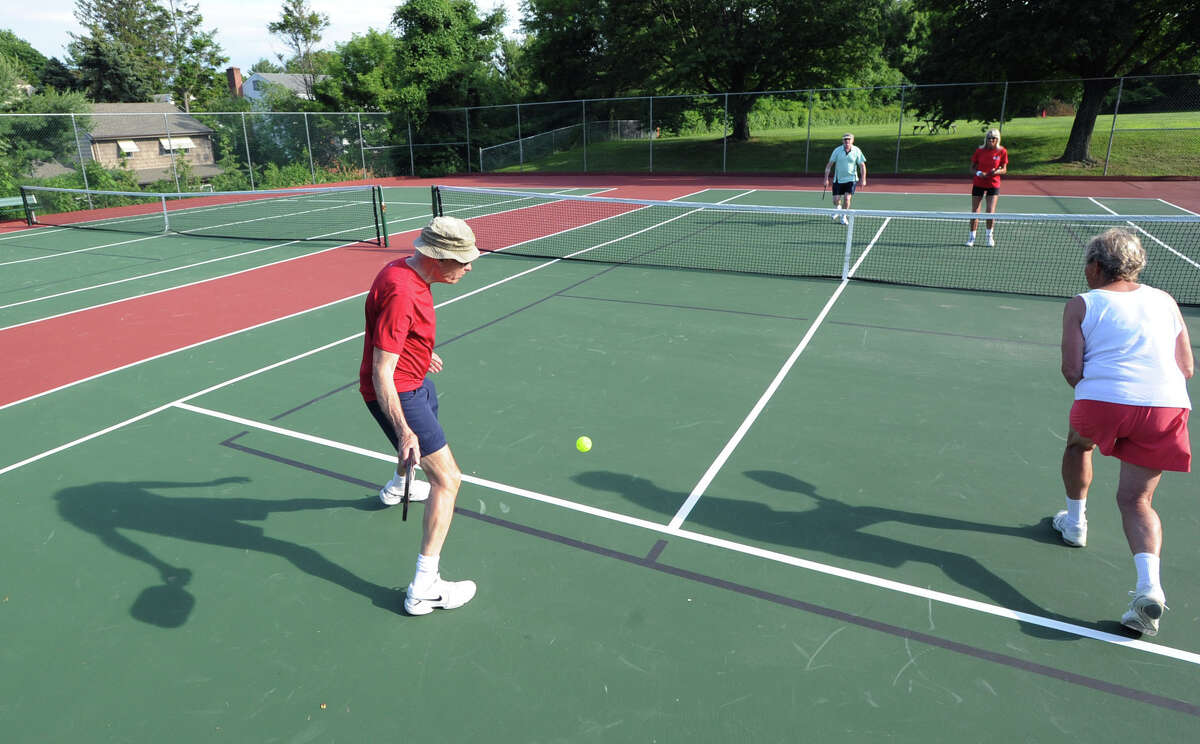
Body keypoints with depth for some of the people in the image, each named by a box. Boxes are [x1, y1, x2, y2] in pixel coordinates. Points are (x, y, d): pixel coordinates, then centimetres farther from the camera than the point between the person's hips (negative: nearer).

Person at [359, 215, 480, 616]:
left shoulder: (406, 269, -1)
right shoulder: (401, 294, -32)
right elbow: (381, 373, -32)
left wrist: (423, 354, 33)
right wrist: (403, 430, -35)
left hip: (415, 382, 10)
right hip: (397, 393, -10)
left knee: (420, 436, 38)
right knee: (448, 479, -13)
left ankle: (397, 486, 70)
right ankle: (423, 589, -9)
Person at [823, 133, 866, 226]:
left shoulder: (857, 151, -5)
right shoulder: (837, 150, -4)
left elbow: (862, 166, -1)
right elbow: (829, 164, -2)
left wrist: (863, 179, -8)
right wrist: (826, 178, -7)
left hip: (851, 179, -1)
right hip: (838, 179, 1)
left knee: (847, 198, -13)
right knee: (836, 200, -1)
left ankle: (843, 217, 6)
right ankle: (837, 209, 36)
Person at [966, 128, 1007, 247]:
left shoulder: (1002, 152, -2)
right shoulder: (979, 151, -2)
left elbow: (1004, 170, 2)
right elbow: (972, 168, 3)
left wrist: (997, 171, -20)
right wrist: (979, 173, -17)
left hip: (993, 185, -1)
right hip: (978, 184, 1)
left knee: (990, 212, -8)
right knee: (974, 212, 1)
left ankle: (990, 236, 12)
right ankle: (971, 237, 14)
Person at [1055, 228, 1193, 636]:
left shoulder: (1081, 304, 8)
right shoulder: (1165, 301, 20)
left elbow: (1071, 370, -1)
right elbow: (1186, 368, 18)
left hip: (1104, 399, -3)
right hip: (1168, 405, 3)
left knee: (1077, 443, 32)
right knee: (1136, 499, 8)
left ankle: (1075, 521, 42)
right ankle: (1149, 584, -12)